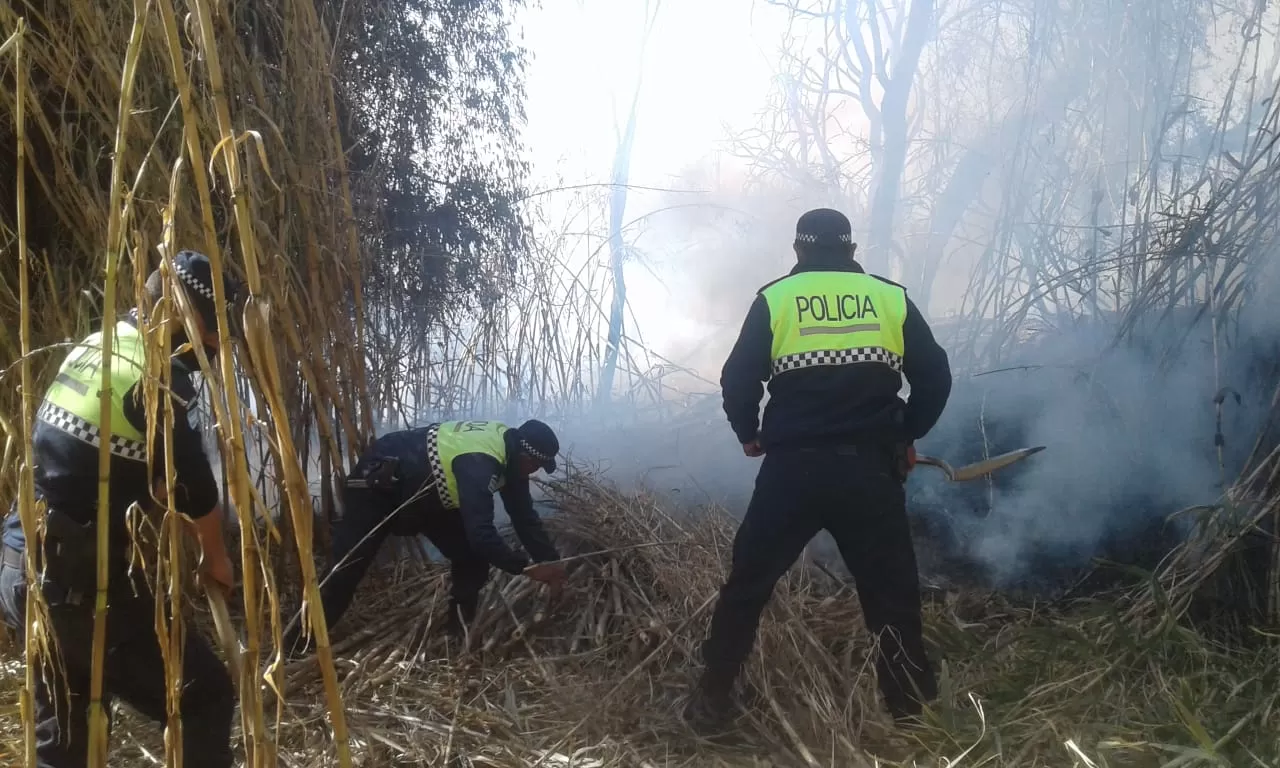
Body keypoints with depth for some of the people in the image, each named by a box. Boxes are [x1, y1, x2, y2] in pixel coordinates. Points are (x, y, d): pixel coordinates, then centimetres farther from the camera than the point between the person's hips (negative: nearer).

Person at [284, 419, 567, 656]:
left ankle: (459, 634, 8)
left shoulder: (509, 450, -9)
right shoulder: (480, 462, -38)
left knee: (472, 559, -2)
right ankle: (298, 649, 11)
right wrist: (528, 567, -36)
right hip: (378, 487, -9)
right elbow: (481, 532, -43)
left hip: (426, 493, 9)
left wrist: (550, 560, -5)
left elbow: (524, 514, 0)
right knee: (346, 569, -2)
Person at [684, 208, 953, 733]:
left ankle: (712, 702, 18)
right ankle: (913, 714, 16)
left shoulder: (775, 298, 4)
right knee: (892, 594, 12)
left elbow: (738, 380, -1)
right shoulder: (891, 297, 8)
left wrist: (749, 434, 17)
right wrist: (905, 436, 20)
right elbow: (935, 377, 6)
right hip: (870, 470, 1)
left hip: (792, 468, 0)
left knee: (747, 585, 13)